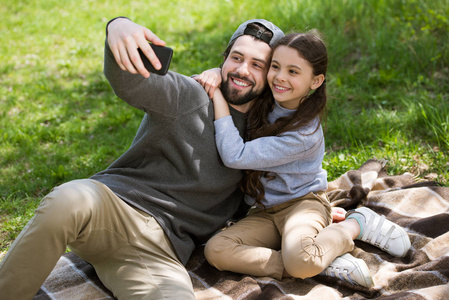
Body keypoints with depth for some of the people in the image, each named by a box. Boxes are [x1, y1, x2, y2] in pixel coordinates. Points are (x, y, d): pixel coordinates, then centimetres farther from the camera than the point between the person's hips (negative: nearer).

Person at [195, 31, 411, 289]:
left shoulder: (305, 132, -23)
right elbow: (233, 70, 16)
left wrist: (217, 96, -21)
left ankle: (355, 225, -7)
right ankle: (321, 264, -21)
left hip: (302, 202, -7)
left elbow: (235, 156, -25)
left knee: (299, 260, -39)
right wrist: (215, 73, -9)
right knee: (216, 250, -22)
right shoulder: (265, 101, -3)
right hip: (264, 212, 7)